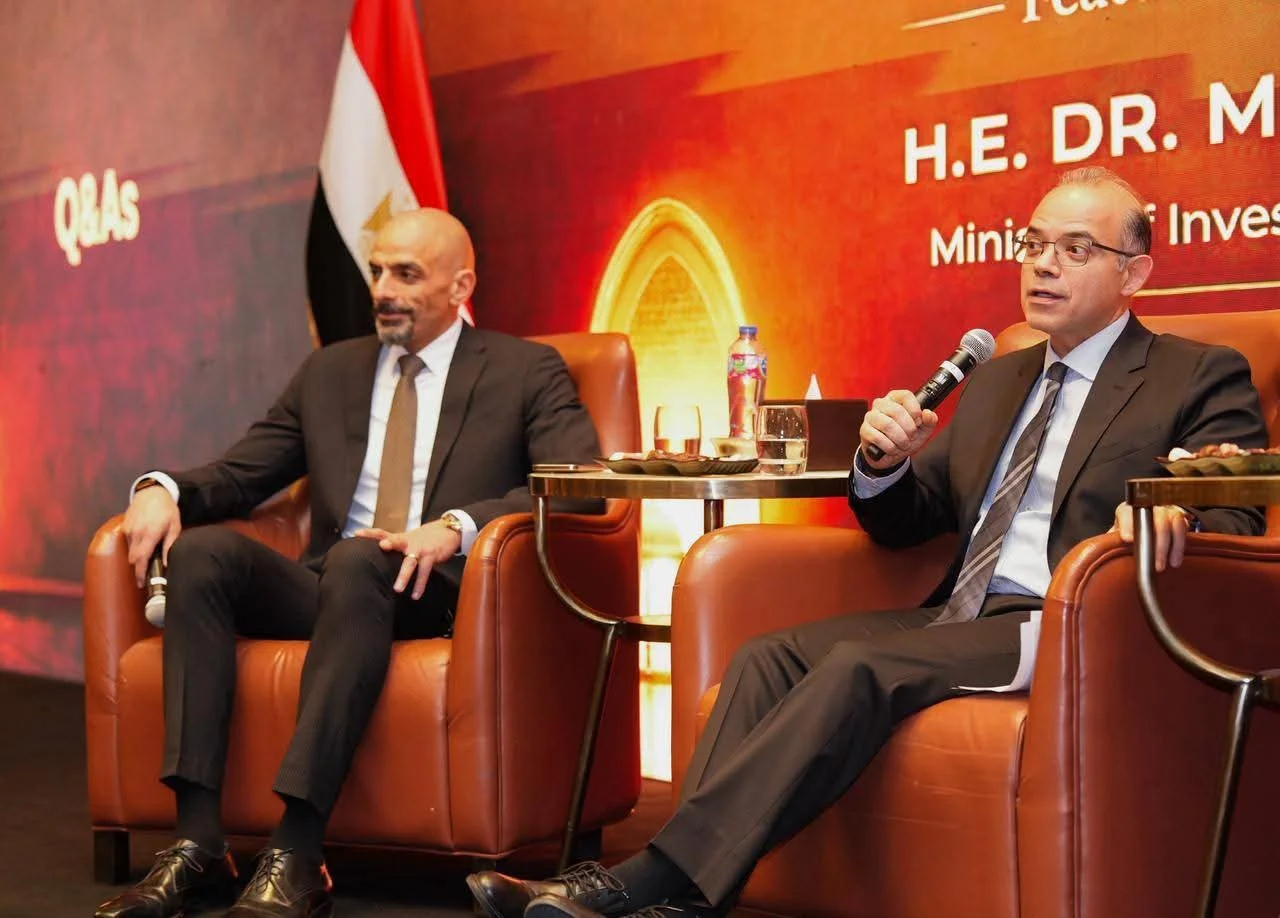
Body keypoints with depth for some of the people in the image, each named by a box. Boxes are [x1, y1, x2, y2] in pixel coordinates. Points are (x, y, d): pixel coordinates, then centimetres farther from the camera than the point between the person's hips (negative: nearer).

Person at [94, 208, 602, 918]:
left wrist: (457, 527, -24)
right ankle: (196, 845, -30)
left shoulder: (527, 372, 8)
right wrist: (162, 488, -4)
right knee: (201, 550, -23)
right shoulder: (328, 373, 22)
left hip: (443, 593, -4)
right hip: (326, 587, 5)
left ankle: (296, 857, -42)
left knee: (358, 560, -37)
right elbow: (238, 474, 21)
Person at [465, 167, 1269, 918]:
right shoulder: (998, 381, 23)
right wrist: (884, 462, -1)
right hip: (956, 615, 7)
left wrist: (1172, 515, -31)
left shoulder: (1201, 378, 4)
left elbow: (1238, 520, -8)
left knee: (861, 666, -29)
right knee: (770, 657, -16)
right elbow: (903, 524, 23)